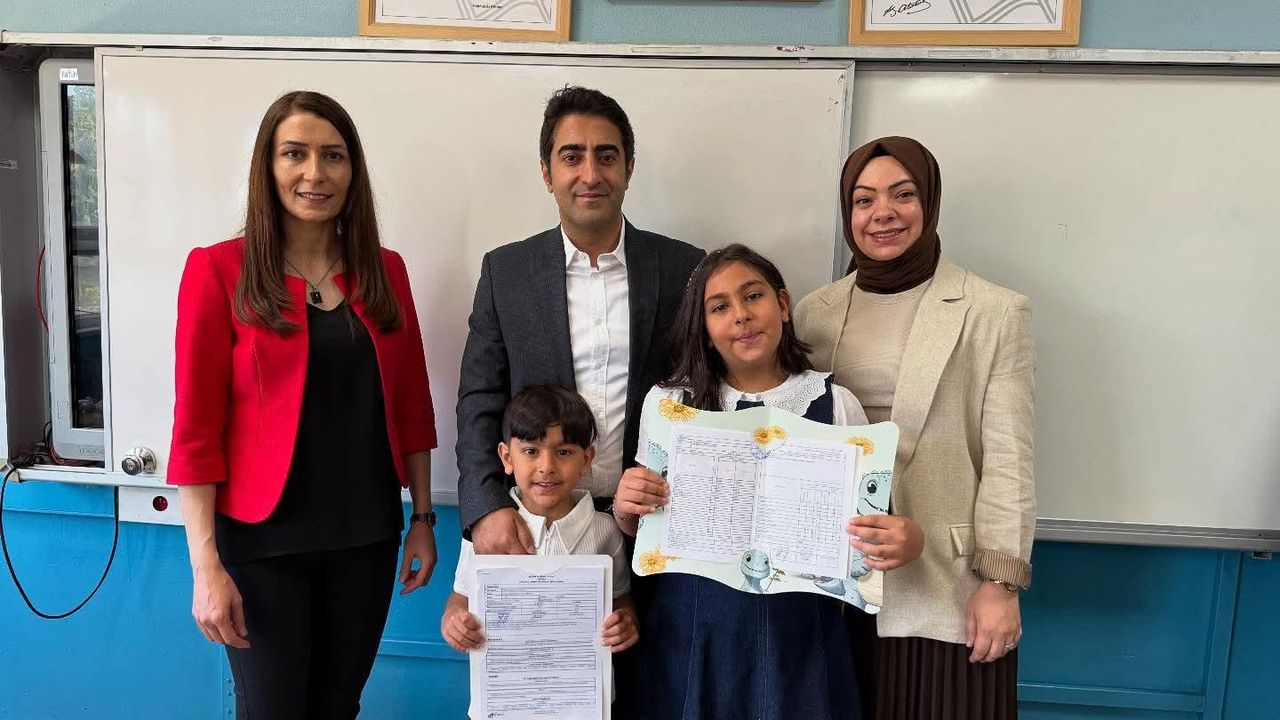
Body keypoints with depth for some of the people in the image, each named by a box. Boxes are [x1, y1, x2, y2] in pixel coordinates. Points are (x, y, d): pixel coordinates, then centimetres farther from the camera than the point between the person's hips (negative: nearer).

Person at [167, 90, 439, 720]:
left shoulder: (384, 271, 3)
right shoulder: (218, 270, -8)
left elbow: (411, 405, 7)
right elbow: (195, 427, -9)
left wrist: (422, 517, 8)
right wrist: (205, 565, -11)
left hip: (365, 536, 4)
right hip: (262, 541, -3)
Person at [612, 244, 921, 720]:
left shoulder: (835, 404, -4)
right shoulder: (669, 401, -1)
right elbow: (642, 528, 7)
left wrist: (903, 540, -20)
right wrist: (626, 507, -14)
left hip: (797, 629, 0)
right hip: (694, 627, 1)